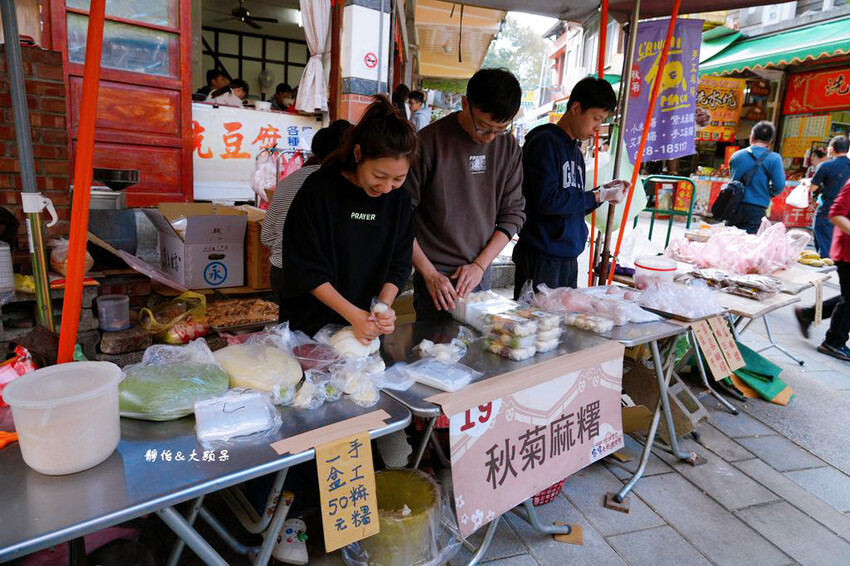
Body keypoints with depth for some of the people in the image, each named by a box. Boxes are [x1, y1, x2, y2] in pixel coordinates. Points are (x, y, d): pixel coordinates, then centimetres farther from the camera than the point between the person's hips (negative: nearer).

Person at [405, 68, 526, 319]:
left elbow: (513, 213, 5)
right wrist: (429, 274, -14)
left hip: (481, 275, 4)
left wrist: (480, 265, -6)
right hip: (435, 277, -4)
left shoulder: (508, 147, 1)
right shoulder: (429, 141, -13)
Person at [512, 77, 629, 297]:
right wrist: (598, 196, -12)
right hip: (542, 260, -8)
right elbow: (547, 201, -21)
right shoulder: (545, 141, -9)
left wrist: (604, 190, 7)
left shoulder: (576, 151, 17)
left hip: (569, 259, 9)